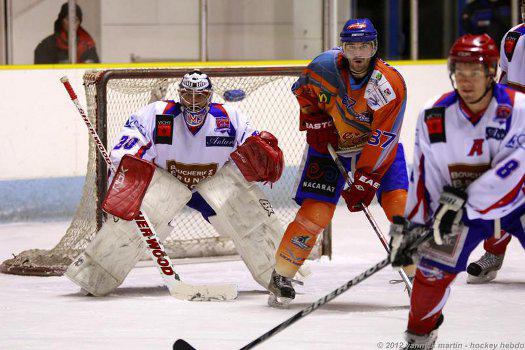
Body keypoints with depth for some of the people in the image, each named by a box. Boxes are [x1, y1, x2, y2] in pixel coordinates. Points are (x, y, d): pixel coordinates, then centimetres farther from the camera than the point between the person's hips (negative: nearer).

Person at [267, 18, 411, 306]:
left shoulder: (391, 85, -25)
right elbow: (303, 90, 5)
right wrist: (314, 120, -6)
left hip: (377, 145, 0)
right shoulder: (325, 66, -19)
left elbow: (381, 141, -25)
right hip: (330, 144, 0)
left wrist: (365, 182, -29)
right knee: (314, 212, -12)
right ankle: (281, 277, 2)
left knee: (400, 204, -17)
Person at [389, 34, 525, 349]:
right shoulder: (435, 117, -12)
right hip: (461, 206, 2)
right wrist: (409, 225, -9)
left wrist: (462, 201, -34)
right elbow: (424, 176, -5)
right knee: (434, 264, -12)